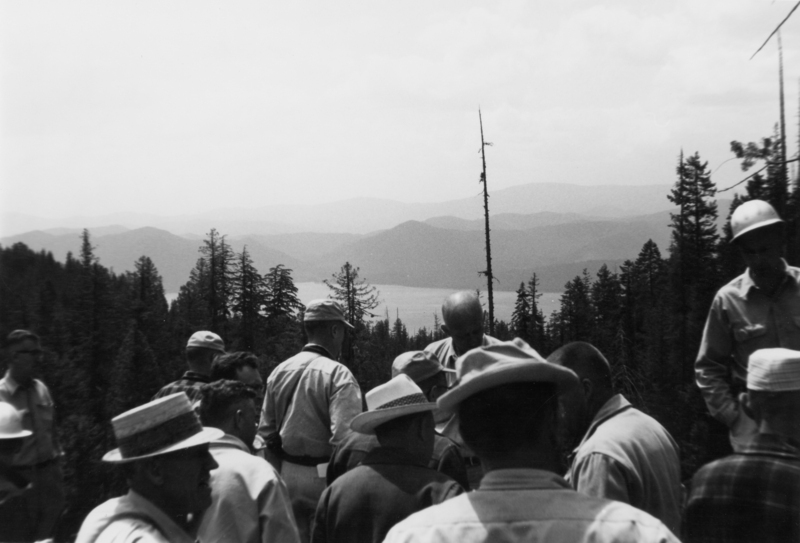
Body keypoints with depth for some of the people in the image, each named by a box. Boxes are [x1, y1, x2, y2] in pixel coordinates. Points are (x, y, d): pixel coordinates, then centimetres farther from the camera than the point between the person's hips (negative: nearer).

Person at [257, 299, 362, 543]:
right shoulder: (337, 374, -15)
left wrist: (280, 474, 16)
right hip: (322, 476, -6)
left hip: (287, 474, 6)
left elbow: (267, 431, 8)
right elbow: (344, 436, -23)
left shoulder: (280, 371, 4)